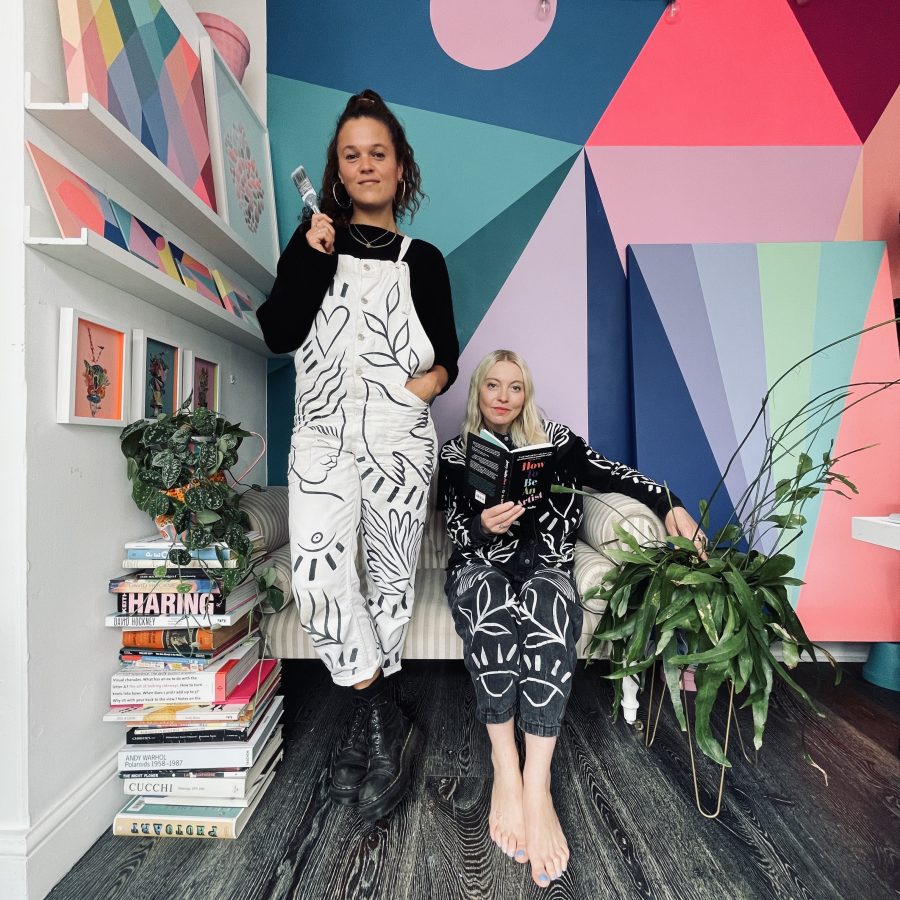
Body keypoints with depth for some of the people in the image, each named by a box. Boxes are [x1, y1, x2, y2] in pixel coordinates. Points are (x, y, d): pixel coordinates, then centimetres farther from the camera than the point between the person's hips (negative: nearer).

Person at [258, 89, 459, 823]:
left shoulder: (422, 260, 10)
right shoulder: (312, 243, 12)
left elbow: (448, 352, 12)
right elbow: (279, 334, -2)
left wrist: (435, 377, -9)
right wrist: (312, 255, -7)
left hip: (401, 440, 0)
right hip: (323, 437, 1)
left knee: (391, 578, 6)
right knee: (318, 579, -14)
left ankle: (366, 729, 28)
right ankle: (388, 725, 7)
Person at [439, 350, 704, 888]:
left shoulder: (554, 440, 12)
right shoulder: (457, 453, 10)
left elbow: (610, 474, 1)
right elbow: (458, 532, 0)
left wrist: (670, 505, -14)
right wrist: (484, 526, -23)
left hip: (544, 566, 1)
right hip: (481, 568, 0)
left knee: (544, 602, -35)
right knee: (491, 598, -36)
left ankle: (535, 783, -36)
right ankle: (506, 770, -30)